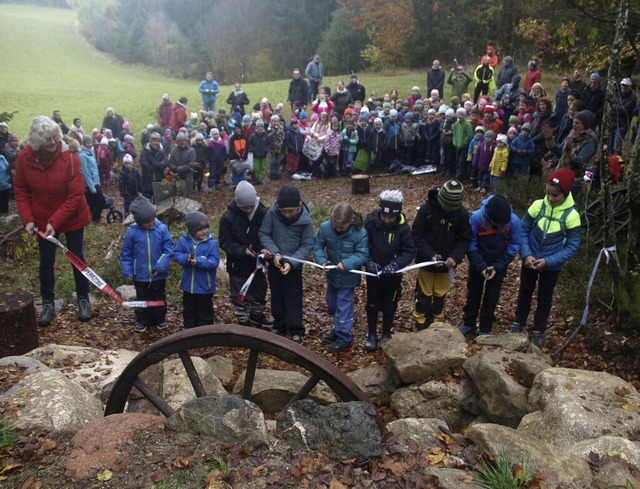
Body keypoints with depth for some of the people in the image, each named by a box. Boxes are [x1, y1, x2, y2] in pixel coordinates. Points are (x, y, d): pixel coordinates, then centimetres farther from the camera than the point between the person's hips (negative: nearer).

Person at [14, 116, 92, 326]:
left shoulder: (69, 157, -24)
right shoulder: (24, 158, -14)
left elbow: (75, 196, -22)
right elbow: (21, 191, -2)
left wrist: (55, 222, -26)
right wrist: (27, 219, -13)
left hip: (72, 217, -2)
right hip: (43, 220, 2)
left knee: (77, 258, 9)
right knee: (46, 262, 9)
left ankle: (83, 299, 27)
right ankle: (48, 303, 25)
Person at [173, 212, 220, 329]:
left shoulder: (211, 242, -17)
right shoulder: (183, 240, -8)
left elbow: (214, 262, -18)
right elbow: (176, 254, -4)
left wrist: (199, 261, -30)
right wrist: (186, 258, -24)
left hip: (205, 286, -3)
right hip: (188, 284, 3)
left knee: (205, 312, 12)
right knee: (189, 311, 22)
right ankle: (188, 330, 40)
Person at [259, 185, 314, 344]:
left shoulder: (305, 220, -19)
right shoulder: (272, 212, -17)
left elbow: (307, 246, -13)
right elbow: (263, 234, -8)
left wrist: (291, 263, -25)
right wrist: (274, 252, -22)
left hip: (294, 264, -2)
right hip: (275, 262, 3)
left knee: (293, 299, 4)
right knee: (277, 296, 16)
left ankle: (296, 331, 18)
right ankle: (279, 326, 33)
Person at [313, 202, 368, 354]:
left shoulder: (360, 233, -25)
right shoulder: (325, 227, -17)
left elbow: (362, 255, -19)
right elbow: (317, 246, -7)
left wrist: (346, 264, -33)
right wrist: (322, 260, -25)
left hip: (348, 277, -5)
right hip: (332, 274, 5)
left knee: (343, 305, 2)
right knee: (332, 302, 21)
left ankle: (344, 337, 18)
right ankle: (338, 328, 43)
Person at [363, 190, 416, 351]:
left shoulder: (403, 227, -19)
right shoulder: (370, 221, -18)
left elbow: (410, 251, -15)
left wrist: (396, 264, -29)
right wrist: (369, 261, -23)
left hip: (393, 274, 0)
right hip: (373, 272, 0)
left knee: (389, 305, 17)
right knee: (372, 304, 14)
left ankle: (387, 333, 36)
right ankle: (371, 335, 31)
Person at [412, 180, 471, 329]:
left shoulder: (462, 213, -12)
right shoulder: (426, 209, -19)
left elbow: (465, 239, -5)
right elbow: (417, 234, -14)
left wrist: (455, 257, -22)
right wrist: (430, 255, -24)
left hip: (447, 262, 2)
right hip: (427, 261, -2)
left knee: (440, 294, 16)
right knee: (424, 294, 10)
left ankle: (436, 322, 36)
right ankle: (421, 323, 29)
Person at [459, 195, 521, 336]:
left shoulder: (514, 221, -24)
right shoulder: (476, 217, -27)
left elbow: (514, 246, -13)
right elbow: (470, 244, -18)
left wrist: (497, 266, -19)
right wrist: (481, 266, -23)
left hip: (499, 267, 0)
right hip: (477, 265, 0)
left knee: (491, 299, 13)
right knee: (473, 295, 17)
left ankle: (485, 330, 29)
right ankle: (468, 324, 36)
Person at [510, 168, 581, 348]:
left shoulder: (572, 215, -18)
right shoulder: (537, 205, -13)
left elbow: (572, 246, -13)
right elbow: (523, 230, -6)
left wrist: (548, 261, -22)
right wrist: (526, 254, -18)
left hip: (552, 265, -2)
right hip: (530, 260, 2)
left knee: (544, 298, 15)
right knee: (524, 292, 19)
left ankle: (538, 331, 33)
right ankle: (519, 323, 40)